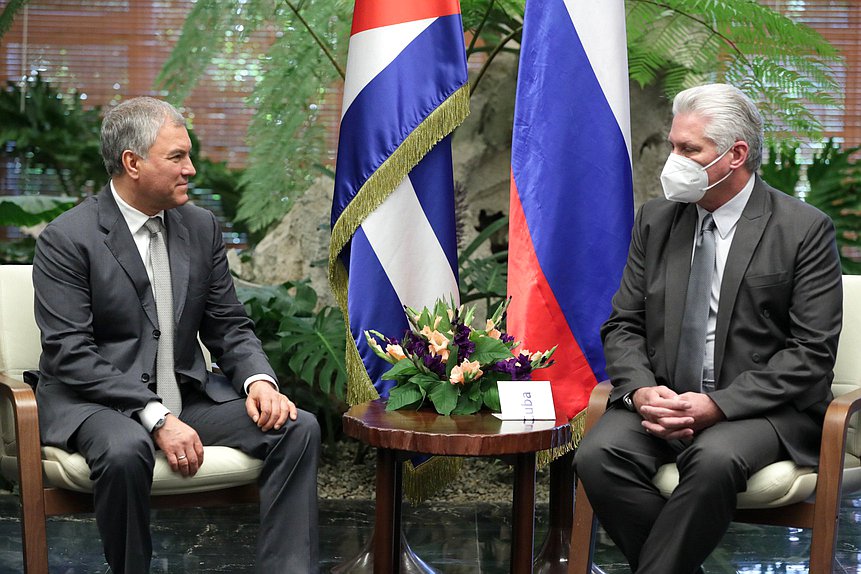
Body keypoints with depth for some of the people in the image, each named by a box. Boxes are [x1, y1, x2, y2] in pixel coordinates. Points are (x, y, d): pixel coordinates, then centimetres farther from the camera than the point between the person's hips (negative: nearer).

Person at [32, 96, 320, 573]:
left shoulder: (202, 227, 7)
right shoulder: (67, 239, -10)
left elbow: (229, 327, 12)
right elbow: (71, 355, -17)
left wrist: (258, 379, -11)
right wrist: (156, 418, -25)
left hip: (187, 394, 6)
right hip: (94, 401, -5)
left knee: (298, 427, -14)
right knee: (125, 450, -38)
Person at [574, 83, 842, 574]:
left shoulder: (805, 230, -4)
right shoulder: (656, 220, 10)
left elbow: (811, 353, -8)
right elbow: (623, 326, 10)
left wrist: (717, 404, -18)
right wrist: (641, 390, -12)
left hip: (760, 406, -4)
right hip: (662, 400, 4)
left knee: (713, 460, -36)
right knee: (599, 455, -25)